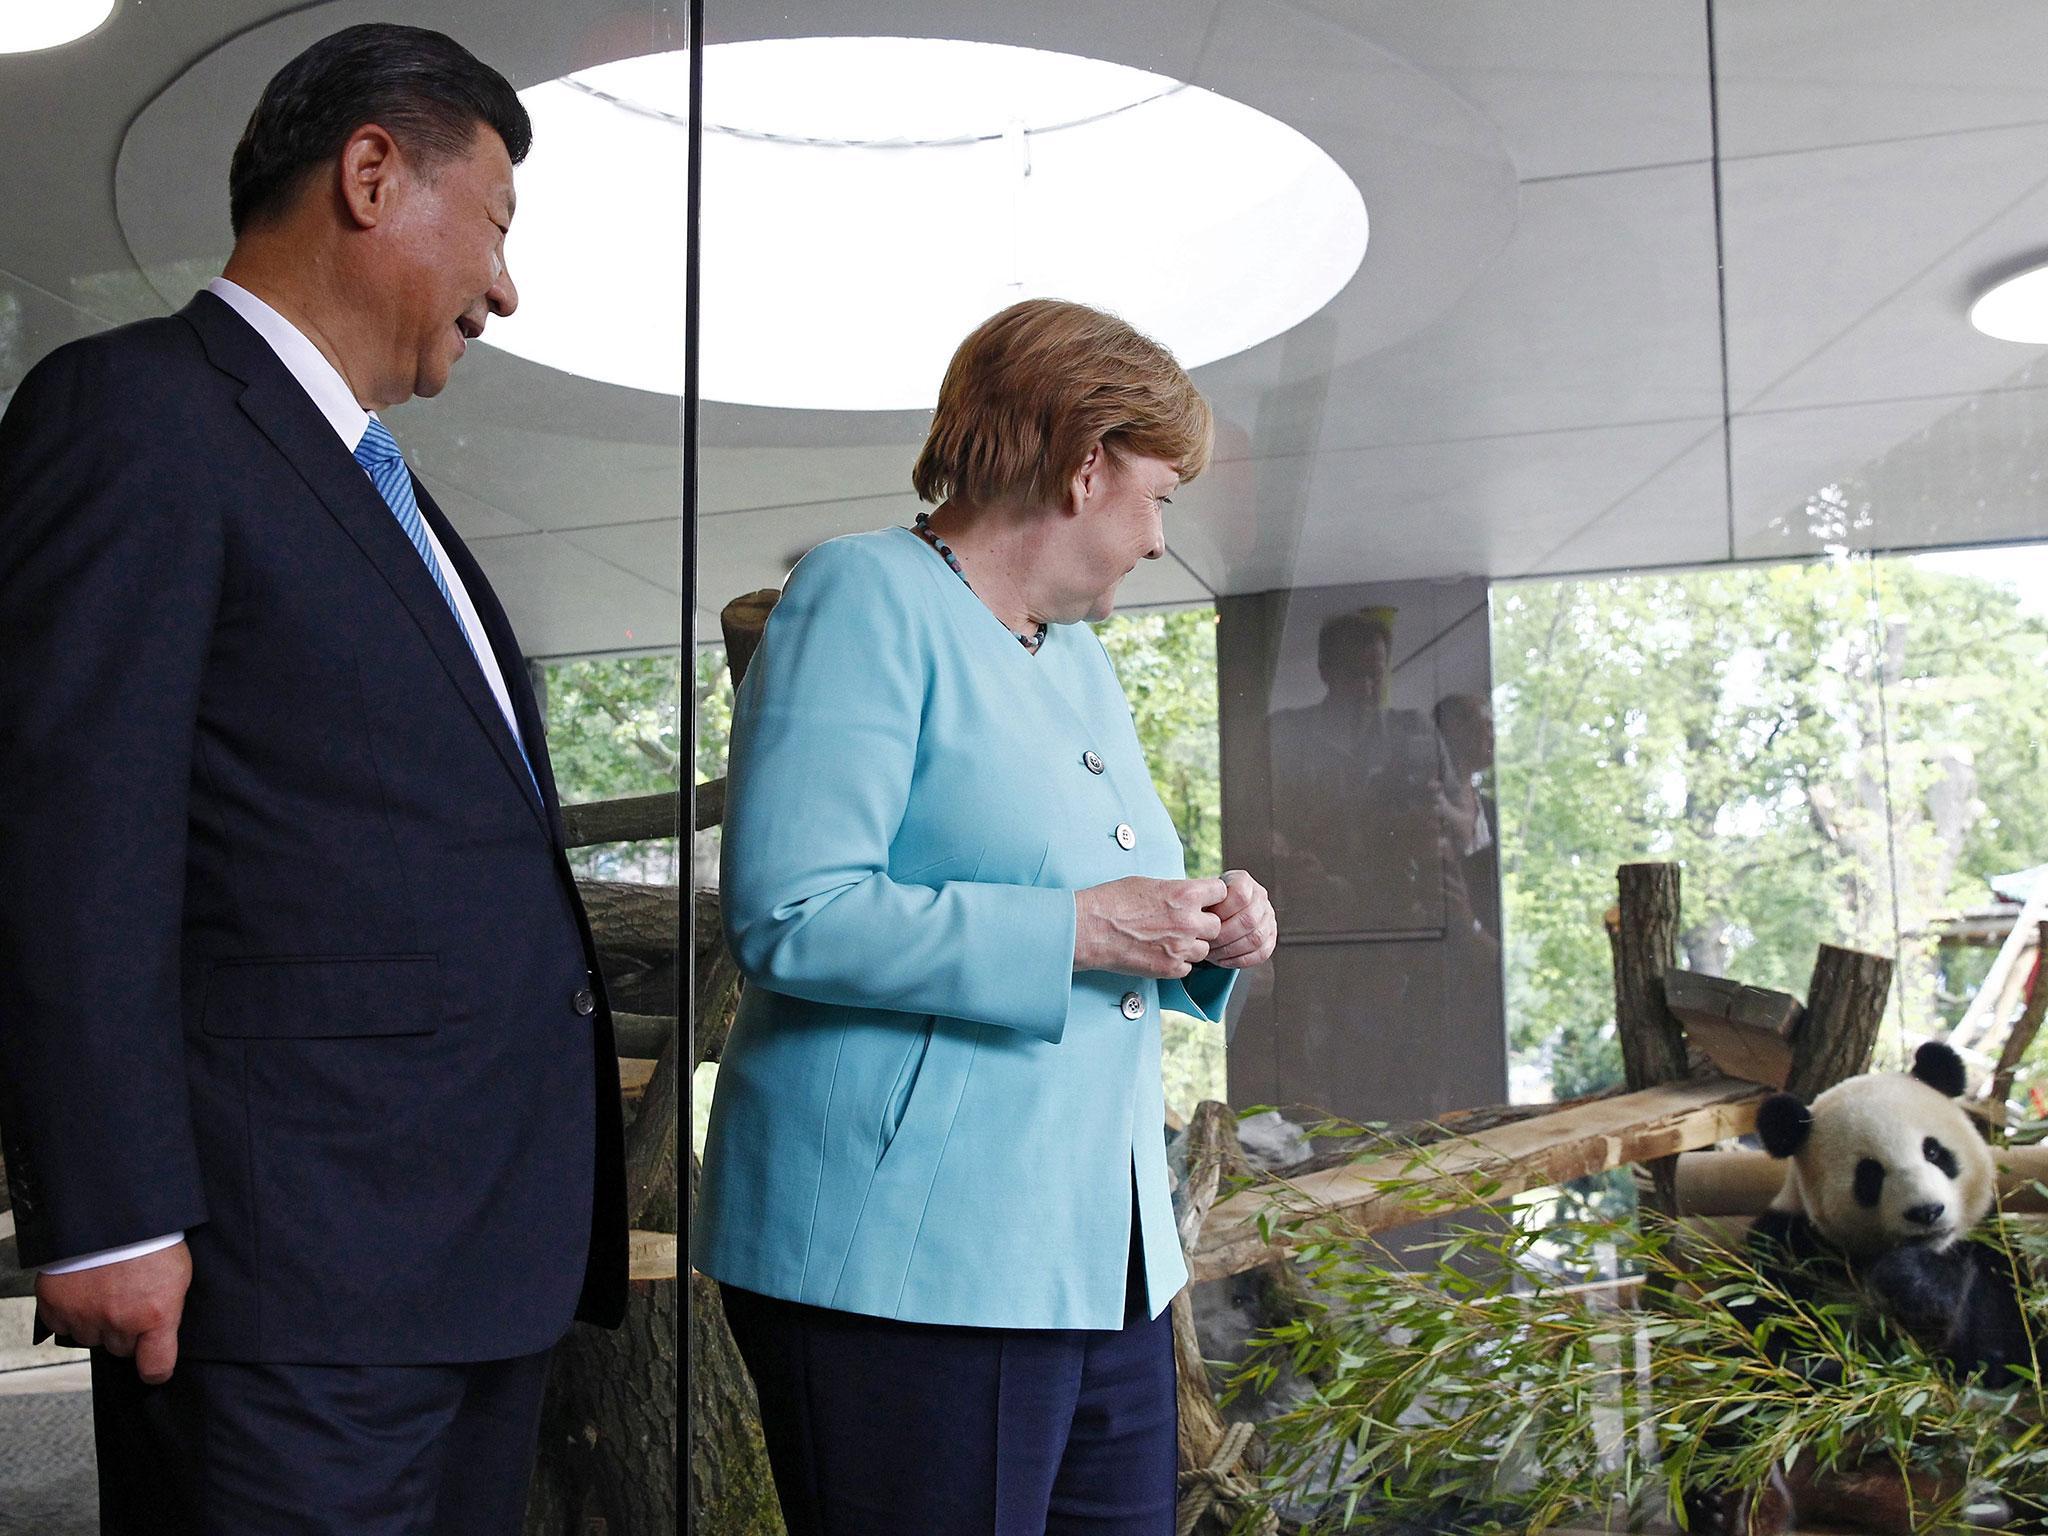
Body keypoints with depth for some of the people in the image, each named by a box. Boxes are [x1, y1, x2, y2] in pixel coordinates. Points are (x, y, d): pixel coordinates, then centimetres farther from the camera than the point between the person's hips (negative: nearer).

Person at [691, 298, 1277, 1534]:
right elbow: (789, 917, -19)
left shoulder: (1079, 655, 19)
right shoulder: (866, 597, -8)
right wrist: (1074, 929, -19)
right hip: (907, 1258, -8)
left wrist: (1201, 937, 6)